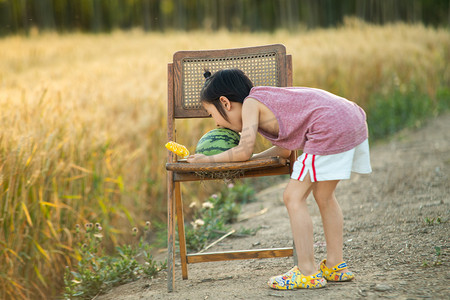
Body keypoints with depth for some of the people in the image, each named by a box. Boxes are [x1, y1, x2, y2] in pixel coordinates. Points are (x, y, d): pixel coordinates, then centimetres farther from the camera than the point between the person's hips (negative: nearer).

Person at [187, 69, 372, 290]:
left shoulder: (251, 103, 1)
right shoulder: (266, 102, 26)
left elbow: (244, 151, -4)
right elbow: (286, 149, 26)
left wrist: (210, 159, 9)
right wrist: (254, 158, 27)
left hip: (330, 129, -10)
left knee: (294, 197, -2)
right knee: (324, 196, 23)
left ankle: (308, 272, 0)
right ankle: (335, 266, 30)